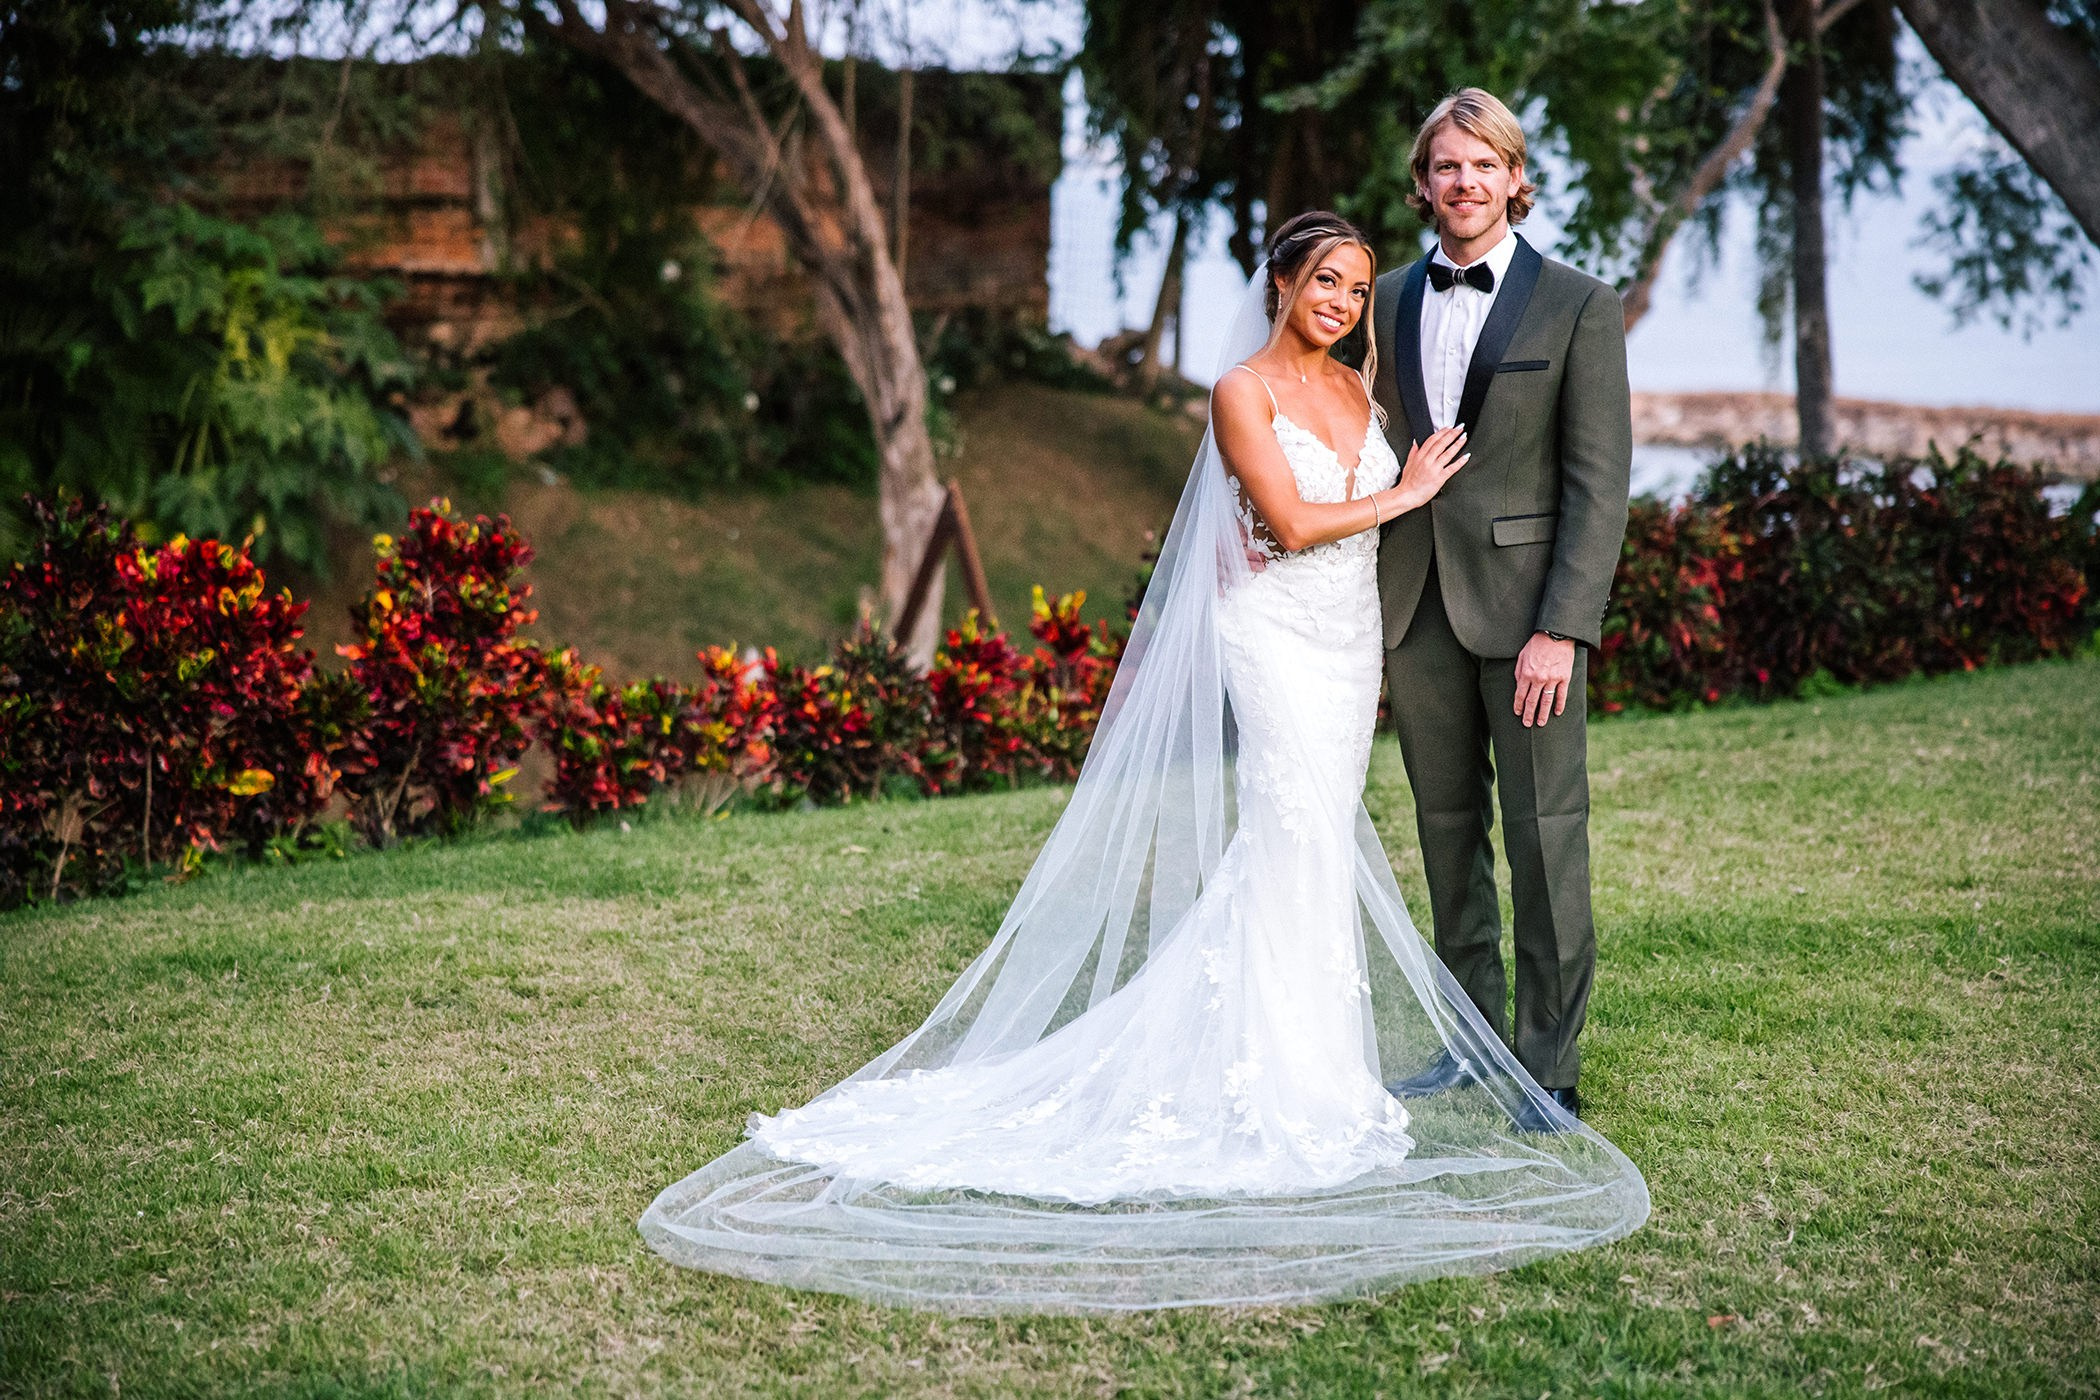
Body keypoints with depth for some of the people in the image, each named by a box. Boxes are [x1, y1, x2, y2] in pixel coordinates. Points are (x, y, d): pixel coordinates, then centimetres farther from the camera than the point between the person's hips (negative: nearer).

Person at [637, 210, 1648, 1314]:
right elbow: (1289, 524, -17)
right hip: (1273, 639, -7)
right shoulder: (1243, 392, -8)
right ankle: (1297, 1089, -7)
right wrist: (1403, 495, -6)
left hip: (1349, 642, 7)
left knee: (1305, 847, 8)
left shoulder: (1355, 388, 13)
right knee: (1301, 844, -11)